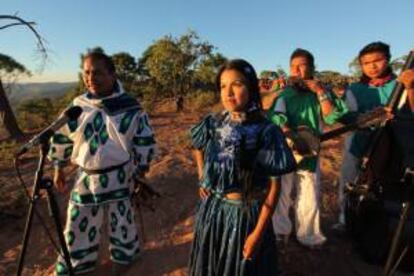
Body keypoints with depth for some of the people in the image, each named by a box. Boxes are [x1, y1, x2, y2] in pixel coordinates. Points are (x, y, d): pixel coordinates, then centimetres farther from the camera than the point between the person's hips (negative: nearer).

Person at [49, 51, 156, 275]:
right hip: (86, 177, 3)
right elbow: (61, 138, 8)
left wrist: (141, 172, -2)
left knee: (121, 221, 16)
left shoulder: (129, 108, -13)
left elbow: (145, 142, -6)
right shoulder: (77, 107, -4)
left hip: (119, 176, -3)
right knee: (78, 224, 17)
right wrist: (58, 169, 13)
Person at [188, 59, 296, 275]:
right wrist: (202, 179, 7)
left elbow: (274, 184, -14)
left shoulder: (266, 132, -17)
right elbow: (198, 148, 16)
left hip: (247, 214, -3)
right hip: (212, 209, 4)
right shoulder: (213, 124, -5)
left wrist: (258, 231, -13)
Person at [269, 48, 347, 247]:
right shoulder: (284, 93, 4)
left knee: (310, 198, 8)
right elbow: (276, 115, -12)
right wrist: (287, 132, -29)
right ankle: (280, 231, 27)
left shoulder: (320, 93, 7)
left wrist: (320, 92, -12)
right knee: (280, 193, 8)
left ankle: (308, 236, 27)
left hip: (309, 152, 1)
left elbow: (332, 118, -5)